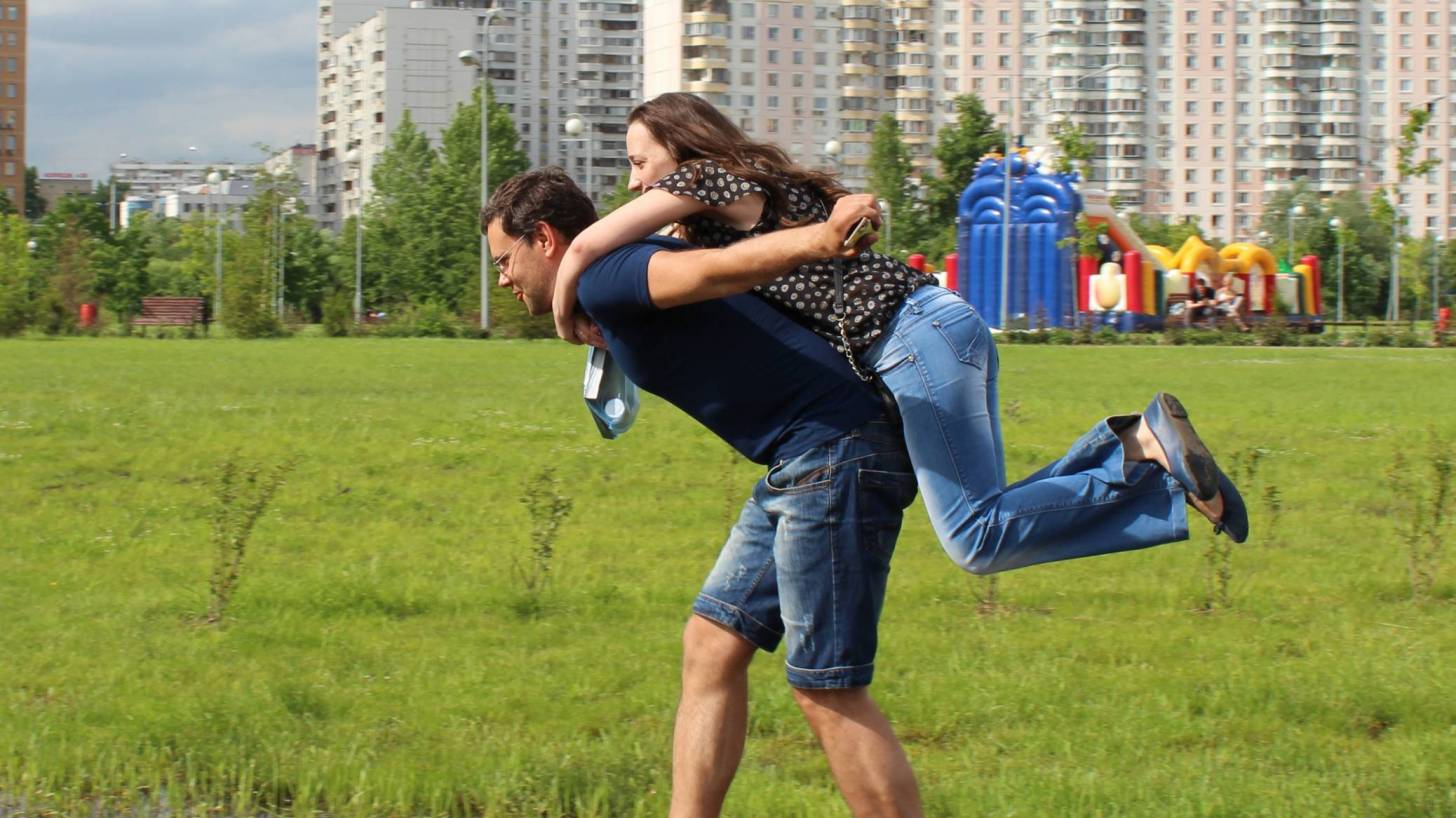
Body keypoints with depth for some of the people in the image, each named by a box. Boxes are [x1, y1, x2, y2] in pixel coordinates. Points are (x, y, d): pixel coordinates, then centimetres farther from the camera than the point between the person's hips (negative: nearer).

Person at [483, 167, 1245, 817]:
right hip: (799, 469, 10)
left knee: (826, 689, -6)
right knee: (711, 646, 10)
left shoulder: (601, 279, -10)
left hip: (833, 453, -10)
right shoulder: (617, 296, 21)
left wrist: (818, 240, -44)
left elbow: (715, 267, -28)